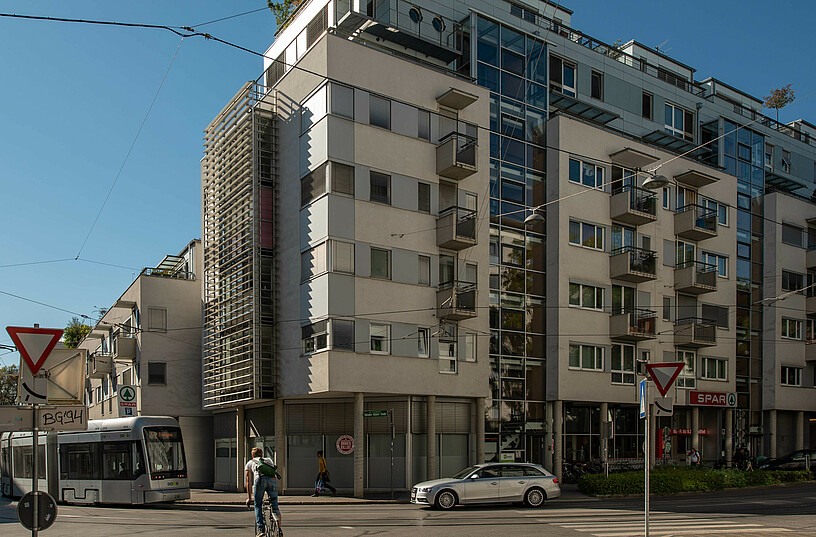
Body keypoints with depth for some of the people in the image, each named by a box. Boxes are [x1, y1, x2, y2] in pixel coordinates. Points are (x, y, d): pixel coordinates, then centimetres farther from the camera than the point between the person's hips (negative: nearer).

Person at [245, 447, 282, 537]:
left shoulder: (249, 463, 33)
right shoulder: (269, 460, 38)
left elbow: (249, 481, 27)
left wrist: (249, 497, 30)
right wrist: (272, 495, 45)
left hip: (260, 479, -2)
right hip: (272, 479, 2)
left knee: (258, 506, 11)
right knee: (275, 505, 11)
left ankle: (261, 529, -1)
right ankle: (279, 529, 4)